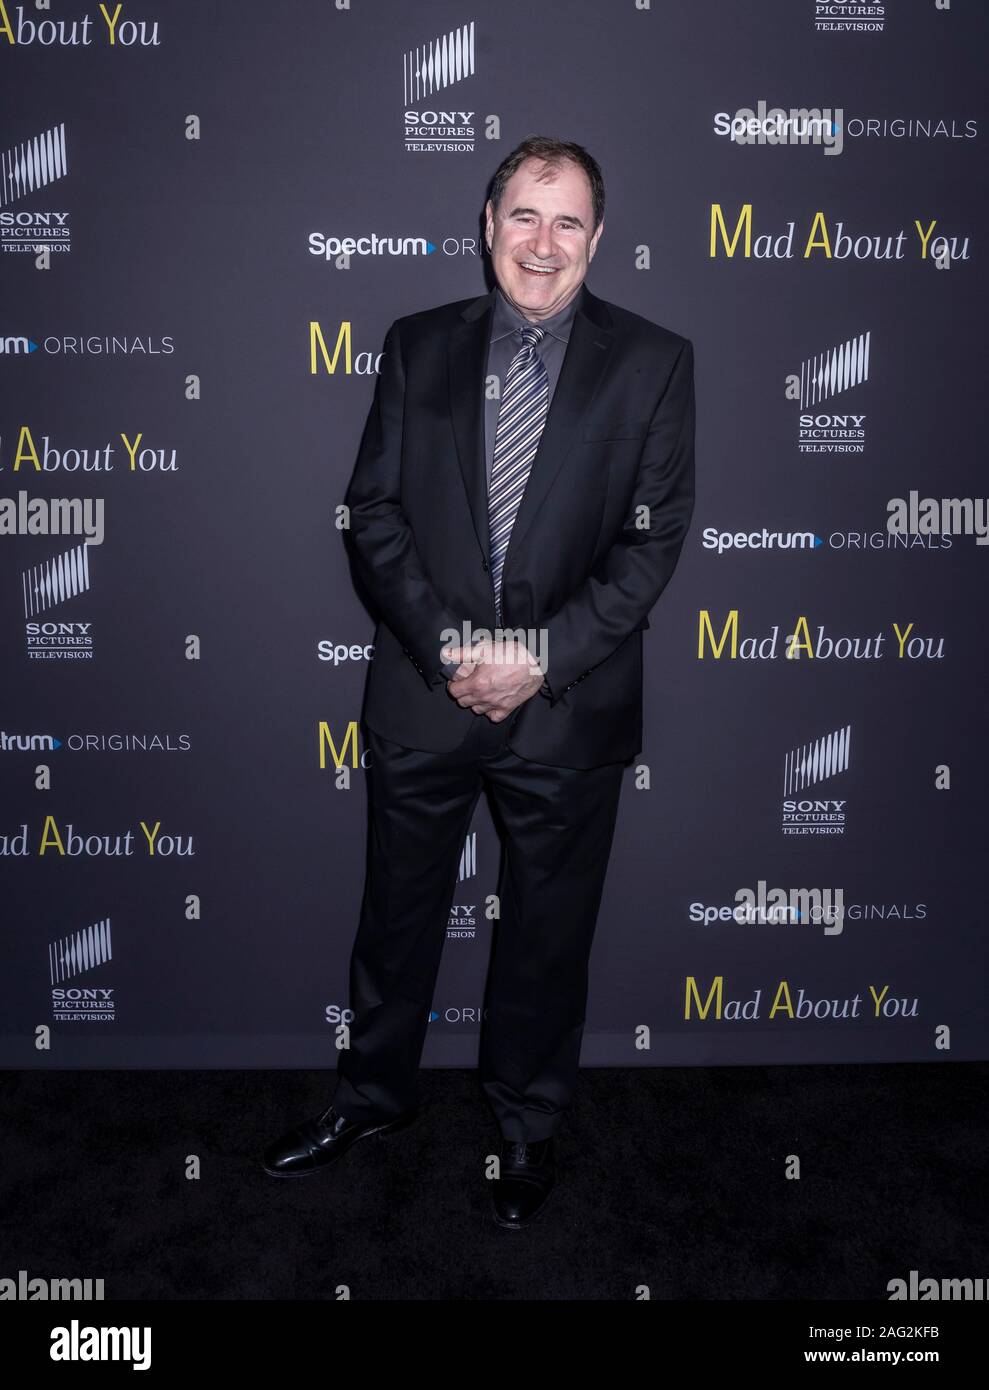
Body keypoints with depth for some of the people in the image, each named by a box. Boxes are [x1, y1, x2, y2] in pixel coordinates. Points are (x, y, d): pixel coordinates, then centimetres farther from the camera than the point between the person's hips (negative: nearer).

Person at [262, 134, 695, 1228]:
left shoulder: (652, 361, -1)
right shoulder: (419, 346, 5)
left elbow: (654, 536, -5)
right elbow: (374, 511, 1)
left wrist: (543, 656, -14)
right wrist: (446, 645, -12)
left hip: (568, 707, -1)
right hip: (424, 691, 2)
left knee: (546, 931, 14)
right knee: (396, 912, 16)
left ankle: (527, 1123, 37)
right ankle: (374, 1095, 40)